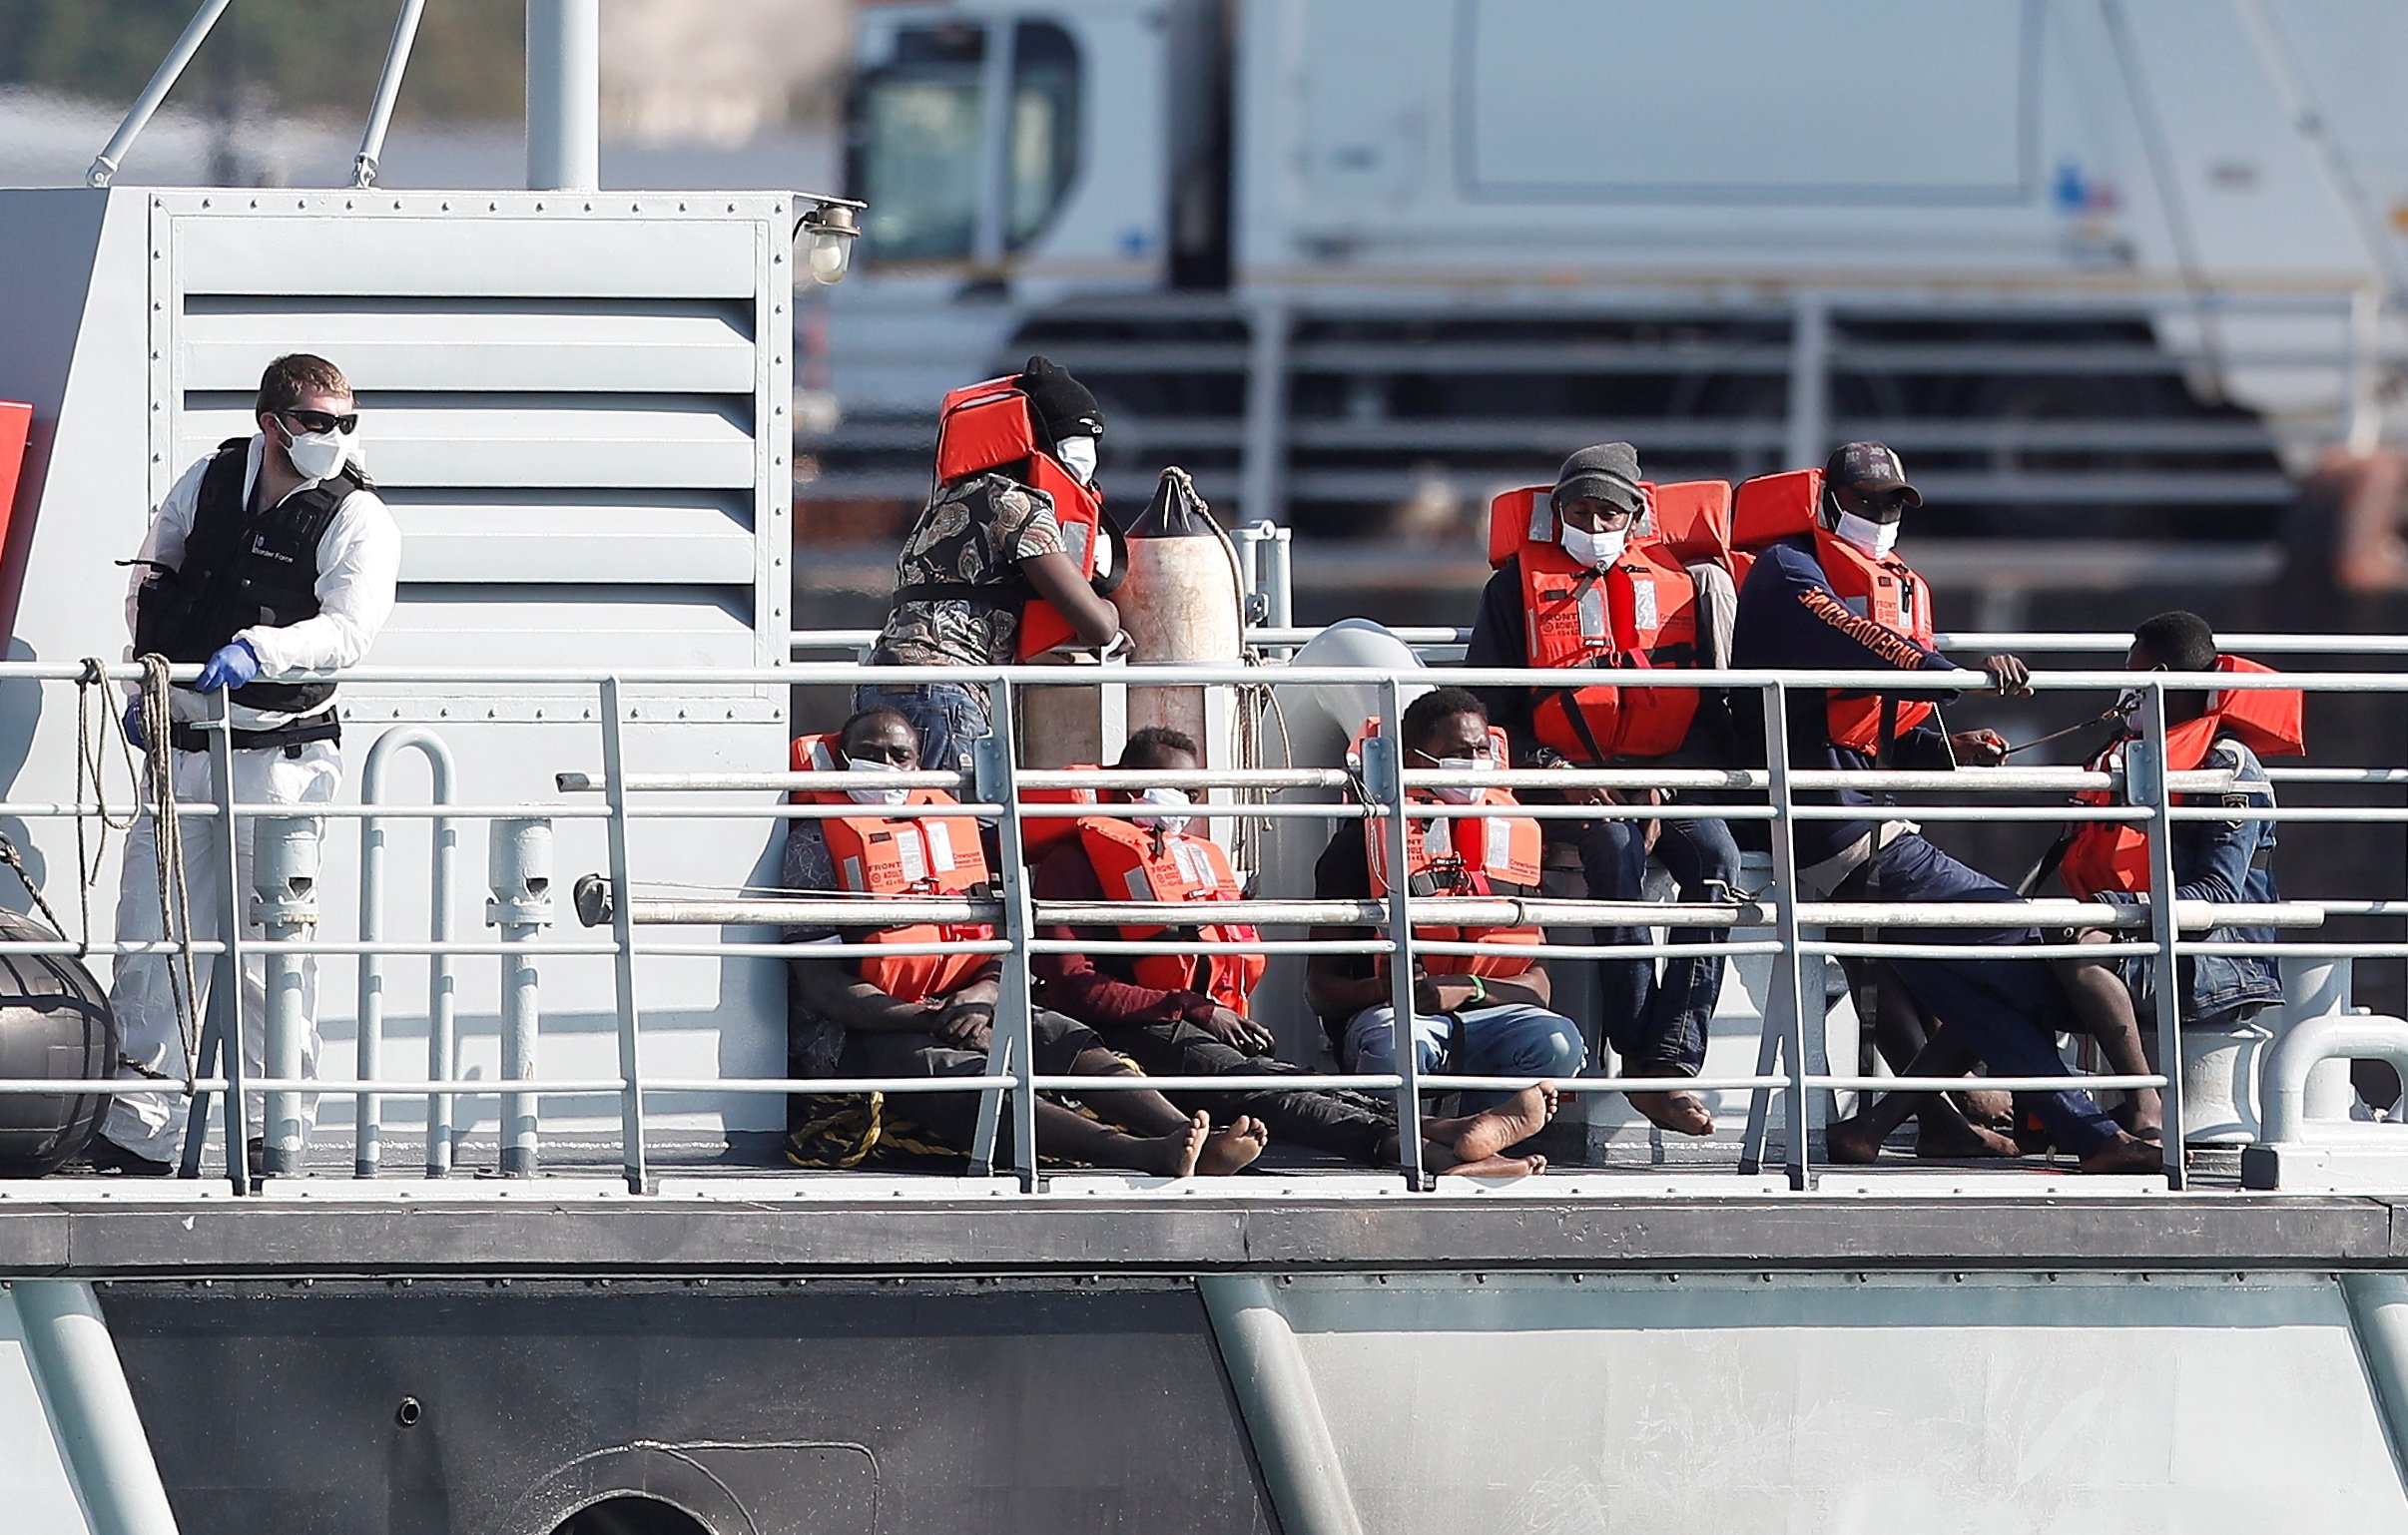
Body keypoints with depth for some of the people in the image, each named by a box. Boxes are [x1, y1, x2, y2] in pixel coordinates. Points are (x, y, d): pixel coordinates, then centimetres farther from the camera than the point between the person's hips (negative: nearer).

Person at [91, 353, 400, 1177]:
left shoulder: (358, 521, -7)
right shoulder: (209, 482, 7)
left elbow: (348, 628, -22)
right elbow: (150, 577, 23)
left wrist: (257, 650, -36)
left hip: (280, 756, -4)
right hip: (183, 746, 4)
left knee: (272, 953, -4)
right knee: (151, 940, 3)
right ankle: (140, 1131, 9)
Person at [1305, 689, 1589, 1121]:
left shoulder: (1513, 835, 17)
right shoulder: (1365, 840, 5)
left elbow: (1537, 985, 10)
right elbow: (1320, 988, 4)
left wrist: (1466, 988, -12)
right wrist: (1381, 989, -20)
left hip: (1485, 1014, 3)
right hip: (1390, 1015, -3)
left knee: (1556, 1041, -29)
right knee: (1394, 1046, -40)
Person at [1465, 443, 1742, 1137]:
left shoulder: (1677, 581, 17)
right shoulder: (1519, 586, 12)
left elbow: (1711, 703, 14)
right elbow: (1487, 705, 8)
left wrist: (1679, 775, -6)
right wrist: (1553, 770, -9)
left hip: (1669, 774, 2)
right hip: (1565, 781, -2)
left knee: (1715, 855, -30)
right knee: (1617, 847, -36)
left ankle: (1668, 1061, -37)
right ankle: (1638, 1053, -36)